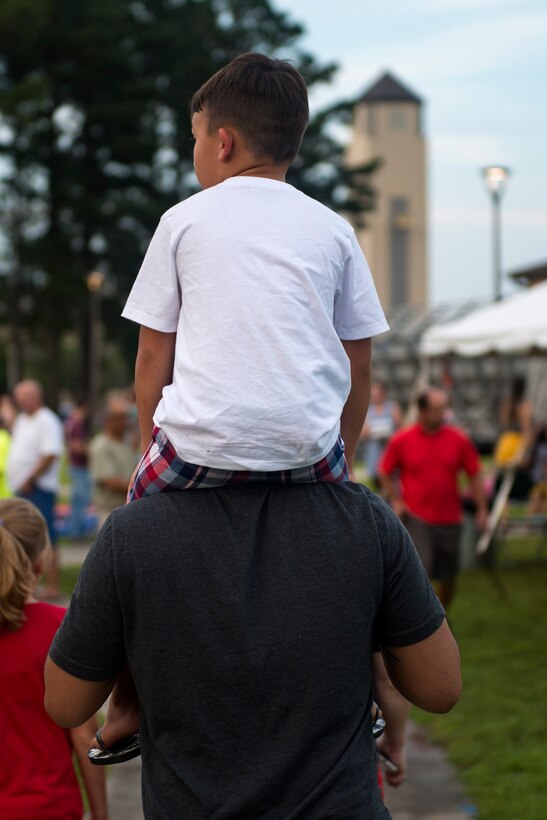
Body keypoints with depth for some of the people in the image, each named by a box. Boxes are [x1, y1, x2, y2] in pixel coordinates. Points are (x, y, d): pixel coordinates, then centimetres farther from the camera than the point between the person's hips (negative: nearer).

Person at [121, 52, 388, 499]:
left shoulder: (182, 220, 6)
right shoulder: (334, 230, 10)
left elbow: (152, 357, 7)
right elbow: (359, 366, 11)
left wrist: (151, 450, 18)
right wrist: (342, 460, 21)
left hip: (200, 448, -1)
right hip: (308, 453, 1)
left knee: (144, 499, 24)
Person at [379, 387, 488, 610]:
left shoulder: (459, 439, 0)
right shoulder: (401, 440, -4)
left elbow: (474, 476, 6)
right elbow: (386, 472, 10)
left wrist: (482, 510, 3)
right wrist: (395, 501, 1)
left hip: (449, 518, 2)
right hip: (416, 517, -2)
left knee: (448, 577, 9)